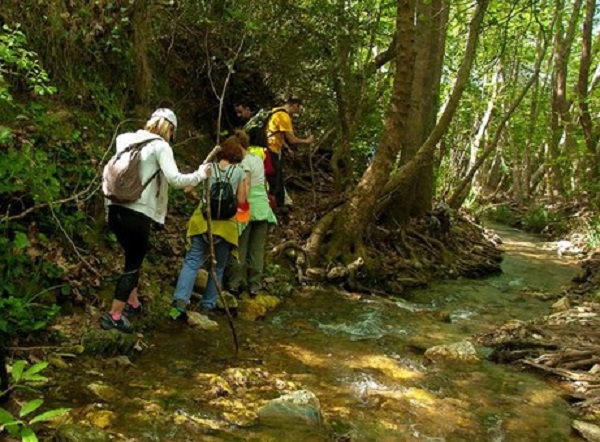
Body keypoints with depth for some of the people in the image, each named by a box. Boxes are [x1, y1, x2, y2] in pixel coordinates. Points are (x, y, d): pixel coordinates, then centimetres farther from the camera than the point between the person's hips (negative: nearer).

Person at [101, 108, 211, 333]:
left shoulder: (127, 140, 12)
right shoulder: (160, 146, -5)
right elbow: (175, 179, -14)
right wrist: (200, 174, -1)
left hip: (116, 208, 7)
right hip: (137, 213, -7)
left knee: (133, 257, 24)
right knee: (133, 263, 5)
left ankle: (132, 303, 33)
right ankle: (114, 315, 4)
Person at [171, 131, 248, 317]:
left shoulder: (209, 168, 5)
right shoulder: (239, 172, 1)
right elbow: (241, 200, 1)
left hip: (204, 220, 0)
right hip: (226, 223, 0)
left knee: (192, 261, -3)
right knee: (218, 267, 14)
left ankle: (181, 299, -23)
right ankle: (208, 305, 16)